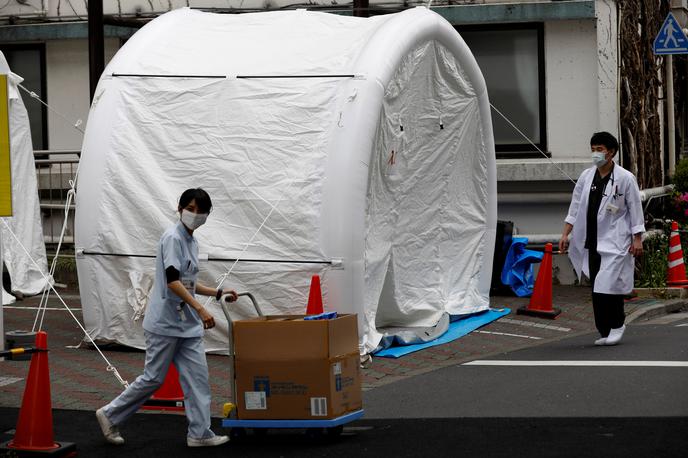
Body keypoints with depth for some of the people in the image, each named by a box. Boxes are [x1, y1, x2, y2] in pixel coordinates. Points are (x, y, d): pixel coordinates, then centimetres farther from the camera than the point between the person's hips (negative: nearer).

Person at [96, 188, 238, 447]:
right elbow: (172, 281, -24)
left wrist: (217, 293, 20)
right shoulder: (173, 238, -14)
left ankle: (199, 433, 4)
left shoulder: (191, 242, 14)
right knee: (154, 378, -2)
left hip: (187, 325, 8)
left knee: (197, 376, 2)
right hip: (165, 323, -8)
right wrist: (200, 309, -31)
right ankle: (110, 415, 13)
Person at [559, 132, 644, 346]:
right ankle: (606, 331, 12)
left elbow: (635, 209, -2)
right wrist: (566, 234, 5)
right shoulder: (586, 176, 9)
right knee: (597, 289, 5)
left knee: (608, 286, -15)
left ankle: (616, 325, 2)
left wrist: (637, 239, -5)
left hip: (614, 242, -5)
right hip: (592, 242, 5)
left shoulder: (625, 178, -4)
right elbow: (575, 207, 12)